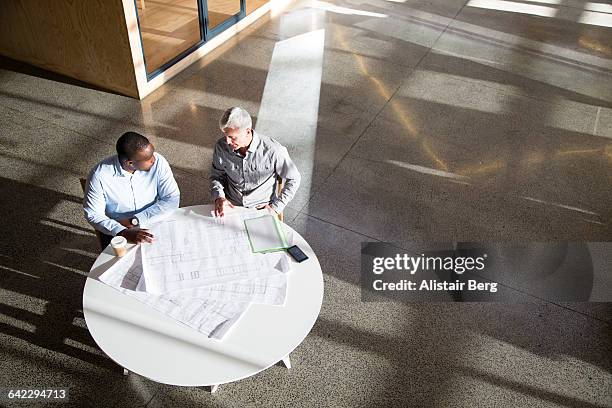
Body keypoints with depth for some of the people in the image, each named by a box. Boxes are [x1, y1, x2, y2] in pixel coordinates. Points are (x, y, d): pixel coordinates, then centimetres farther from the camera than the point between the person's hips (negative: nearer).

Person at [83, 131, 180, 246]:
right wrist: (124, 232, -32)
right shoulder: (99, 175, -21)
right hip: (116, 231, -1)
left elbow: (172, 199, -15)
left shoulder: (158, 162, -18)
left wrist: (135, 220, -22)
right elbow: (93, 215, -15)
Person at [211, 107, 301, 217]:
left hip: (262, 209, -3)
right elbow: (216, 175, 10)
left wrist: (276, 207, -9)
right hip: (231, 206, 3)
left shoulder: (273, 150, -19)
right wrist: (218, 197, -10)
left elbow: (293, 179, -5)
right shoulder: (221, 147, -8)